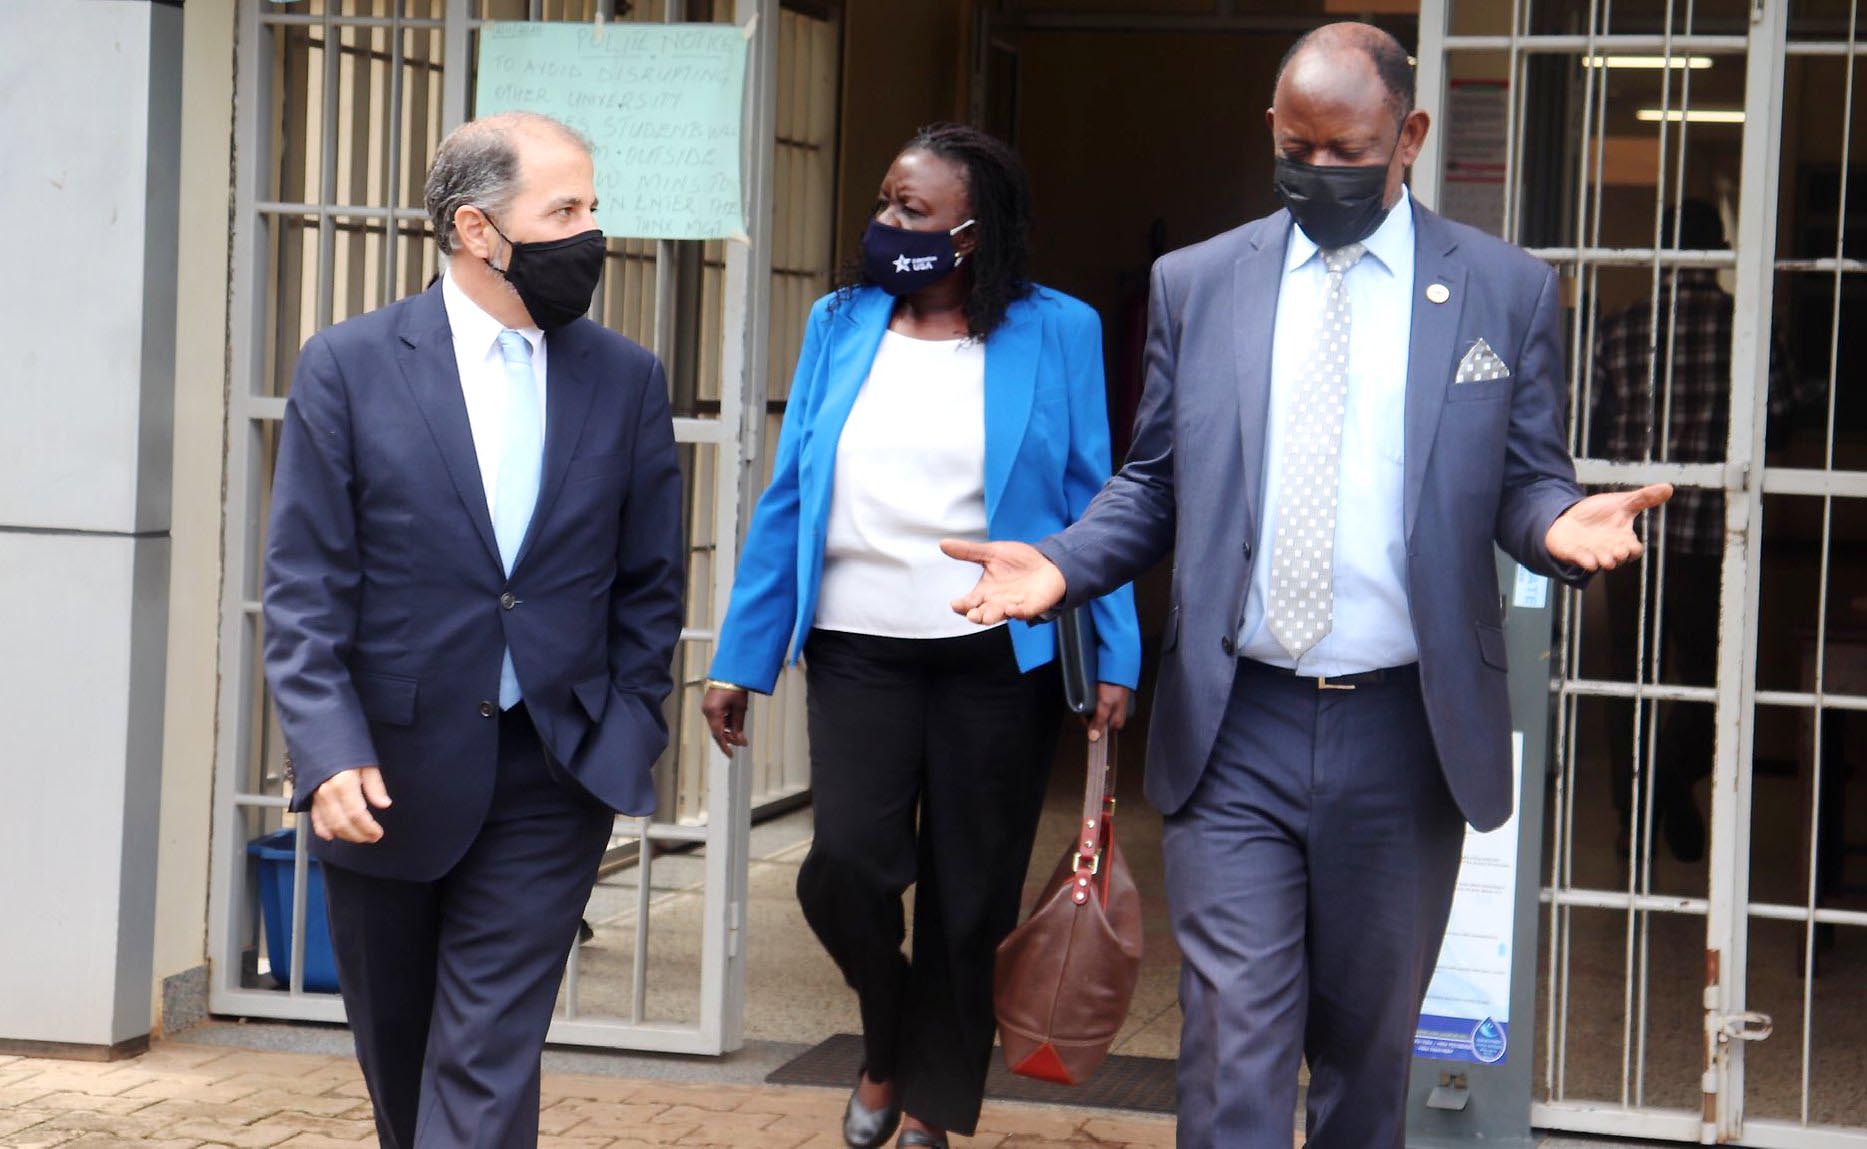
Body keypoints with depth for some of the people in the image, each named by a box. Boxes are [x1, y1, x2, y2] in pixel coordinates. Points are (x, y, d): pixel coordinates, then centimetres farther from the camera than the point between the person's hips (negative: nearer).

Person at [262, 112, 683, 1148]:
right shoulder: (349, 365, -4)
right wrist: (330, 751, -18)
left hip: (550, 779, 0)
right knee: (397, 1050, 16)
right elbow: (303, 586, -7)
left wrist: (626, 740, -1)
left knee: (488, 1062, -6)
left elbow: (649, 585, 8)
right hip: (386, 774, 0)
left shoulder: (625, 380, 3)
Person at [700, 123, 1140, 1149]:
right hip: (860, 649, 2)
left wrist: (1114, 659, -7)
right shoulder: (841, 326, 6)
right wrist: (740, 659, 4)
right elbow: (788, 501, 7)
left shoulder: (1054, 333, -1)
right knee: (847, 866, -13)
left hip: (998, 661, -1)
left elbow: (1091, 505, 0)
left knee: (968, 899, 5)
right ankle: (887, 1044, 17)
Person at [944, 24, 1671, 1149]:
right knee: (1233, 1042, -6)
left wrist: (1560, 521, -18)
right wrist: (1060, 565, -8)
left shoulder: (1507, 291, 3)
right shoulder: (1196, 284, 7)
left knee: (1369, 1041, 13)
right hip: (1235, 729, 0)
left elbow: (1527, 480, 6)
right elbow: (1154, 485, 11)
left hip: (1402, 731, 0)